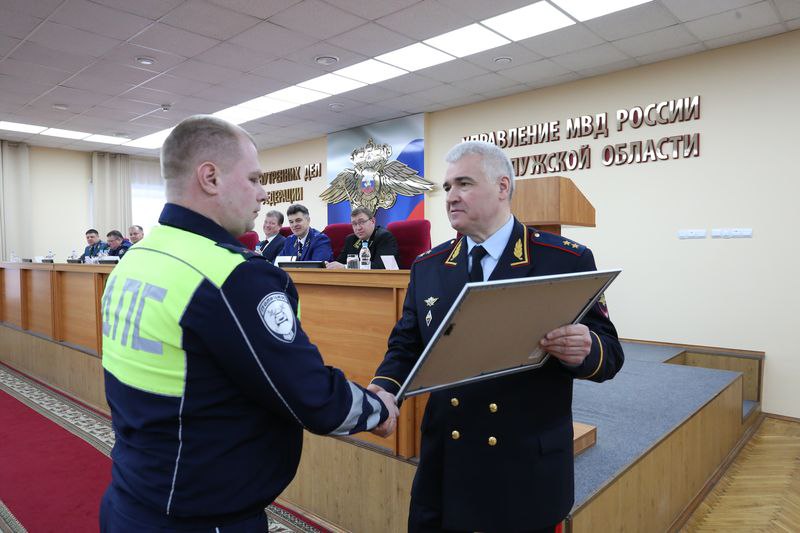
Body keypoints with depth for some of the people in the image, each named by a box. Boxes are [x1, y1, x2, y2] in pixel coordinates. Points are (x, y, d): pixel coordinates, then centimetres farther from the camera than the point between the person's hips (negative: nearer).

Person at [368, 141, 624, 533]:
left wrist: (585, 351, -29)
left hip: (528, 471, -2)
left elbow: (609, 353, -6)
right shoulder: (427, 266, 3)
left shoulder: (567, 260, -8)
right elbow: (406, 347, 4)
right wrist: (383, 391, -15)